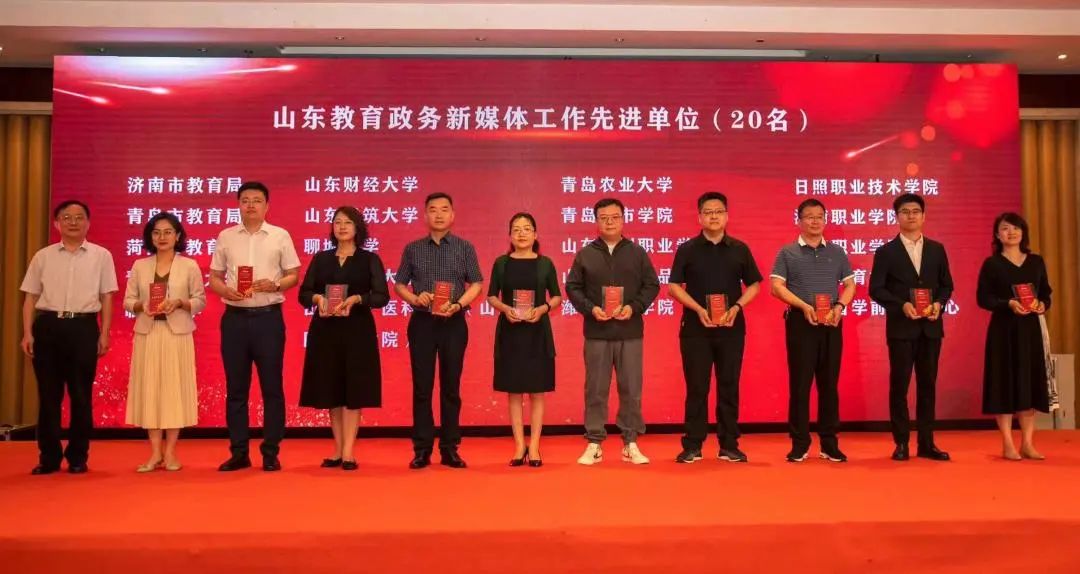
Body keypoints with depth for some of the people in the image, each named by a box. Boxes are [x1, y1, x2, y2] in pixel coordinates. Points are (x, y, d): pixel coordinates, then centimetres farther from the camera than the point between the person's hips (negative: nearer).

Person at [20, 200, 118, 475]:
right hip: (48, 326, 1)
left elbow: (106, 298, 5)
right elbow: (31, 297, 9)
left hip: (83, 327, -1)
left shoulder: (101, 256, 5)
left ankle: (78, 457, 15)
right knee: (48, 395, 5)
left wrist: (104, 334, -1)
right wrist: (28, 333, 0)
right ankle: (49, 457, 15)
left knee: (81, 395, 4)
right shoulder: (43, 256, 9)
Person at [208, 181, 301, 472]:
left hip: (268, 317, -2)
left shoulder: (280, 236, 3)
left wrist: (275, 285, -15)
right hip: (234, 318, 2)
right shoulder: (225, 237, 8)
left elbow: (294, 276, 4)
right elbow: (214, 278, 10)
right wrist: (225, 290, -11)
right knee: (236, 387, 7)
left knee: (271, 386, 2)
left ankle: (271, 451, 11)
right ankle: (239, 452, 16)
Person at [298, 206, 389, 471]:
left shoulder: (370, 259, 3)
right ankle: (338, 450, 16)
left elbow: (382, 296, -5)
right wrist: (317, 298, -15)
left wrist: (356, 299, -20)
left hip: (357, 330, -3)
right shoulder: (320, 258, 11)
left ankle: (348, 452, 1)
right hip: (325, 330, 3)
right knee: (331, 391, 6)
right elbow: (304, 293, 6)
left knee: (353, 390, -3)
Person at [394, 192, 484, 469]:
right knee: (422, 387, 2)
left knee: (451, 387, 4)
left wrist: (457, 304, -14)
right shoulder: (413, 249, 8)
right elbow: (399, 284, 10)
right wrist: (414, 298, -11)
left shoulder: (465, 248, 5)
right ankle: (422, 449, 10)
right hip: (422, 322, 1)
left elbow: (476, 284, 2)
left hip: (453, 323, -1)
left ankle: (450, 449, 12)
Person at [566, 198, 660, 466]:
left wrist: (634, 307, -10)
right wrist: (590, 308, -11)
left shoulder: (637, 252, 7)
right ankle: (594, 444, 12)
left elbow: (651, 285, 5)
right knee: (595, 390, 3)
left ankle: (631, 443, 14)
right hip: (596, 333, 0)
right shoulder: (585, 254, 6)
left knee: (631, 389, 3)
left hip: (630, 333, 0)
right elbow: (572, 287, 5)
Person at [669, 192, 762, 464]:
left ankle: (729, 445, 14)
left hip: (731, 328, 2)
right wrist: (699, 310, -12)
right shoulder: (687, 249, 2)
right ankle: (692, 445, 9)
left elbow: (754, 285, 9)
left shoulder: (740, 249, 6)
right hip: (695, 327, -1)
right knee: (696, 388, 2)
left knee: (729, 387, 6)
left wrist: (736, 307, -9)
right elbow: (674, 286, 0)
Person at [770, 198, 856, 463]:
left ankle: (829, 443, 13)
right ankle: (799, 444, 6)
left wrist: (839, 306, -8)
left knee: (829, 383, 6)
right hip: (800, 321, -2)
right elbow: (777, 287, -4)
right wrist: (804, 306, -17)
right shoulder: (787, 252, 4)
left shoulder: (837, 252, 12)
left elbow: (850, 285, 11)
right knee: (799, 383, -1)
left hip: (831, 323, 3)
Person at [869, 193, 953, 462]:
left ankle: (926, 443, 14)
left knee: (927, 384, 7)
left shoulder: (937, 249, 11)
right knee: (900, 385, 0)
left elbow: (946, 285, 12)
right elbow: (876, 289, -4)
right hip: (901, 327, -3)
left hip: (931, 327, 3)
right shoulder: (886, 251, 0)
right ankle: (901, 443, 7)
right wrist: (902, 305, -17)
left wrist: (939, 304, -8)